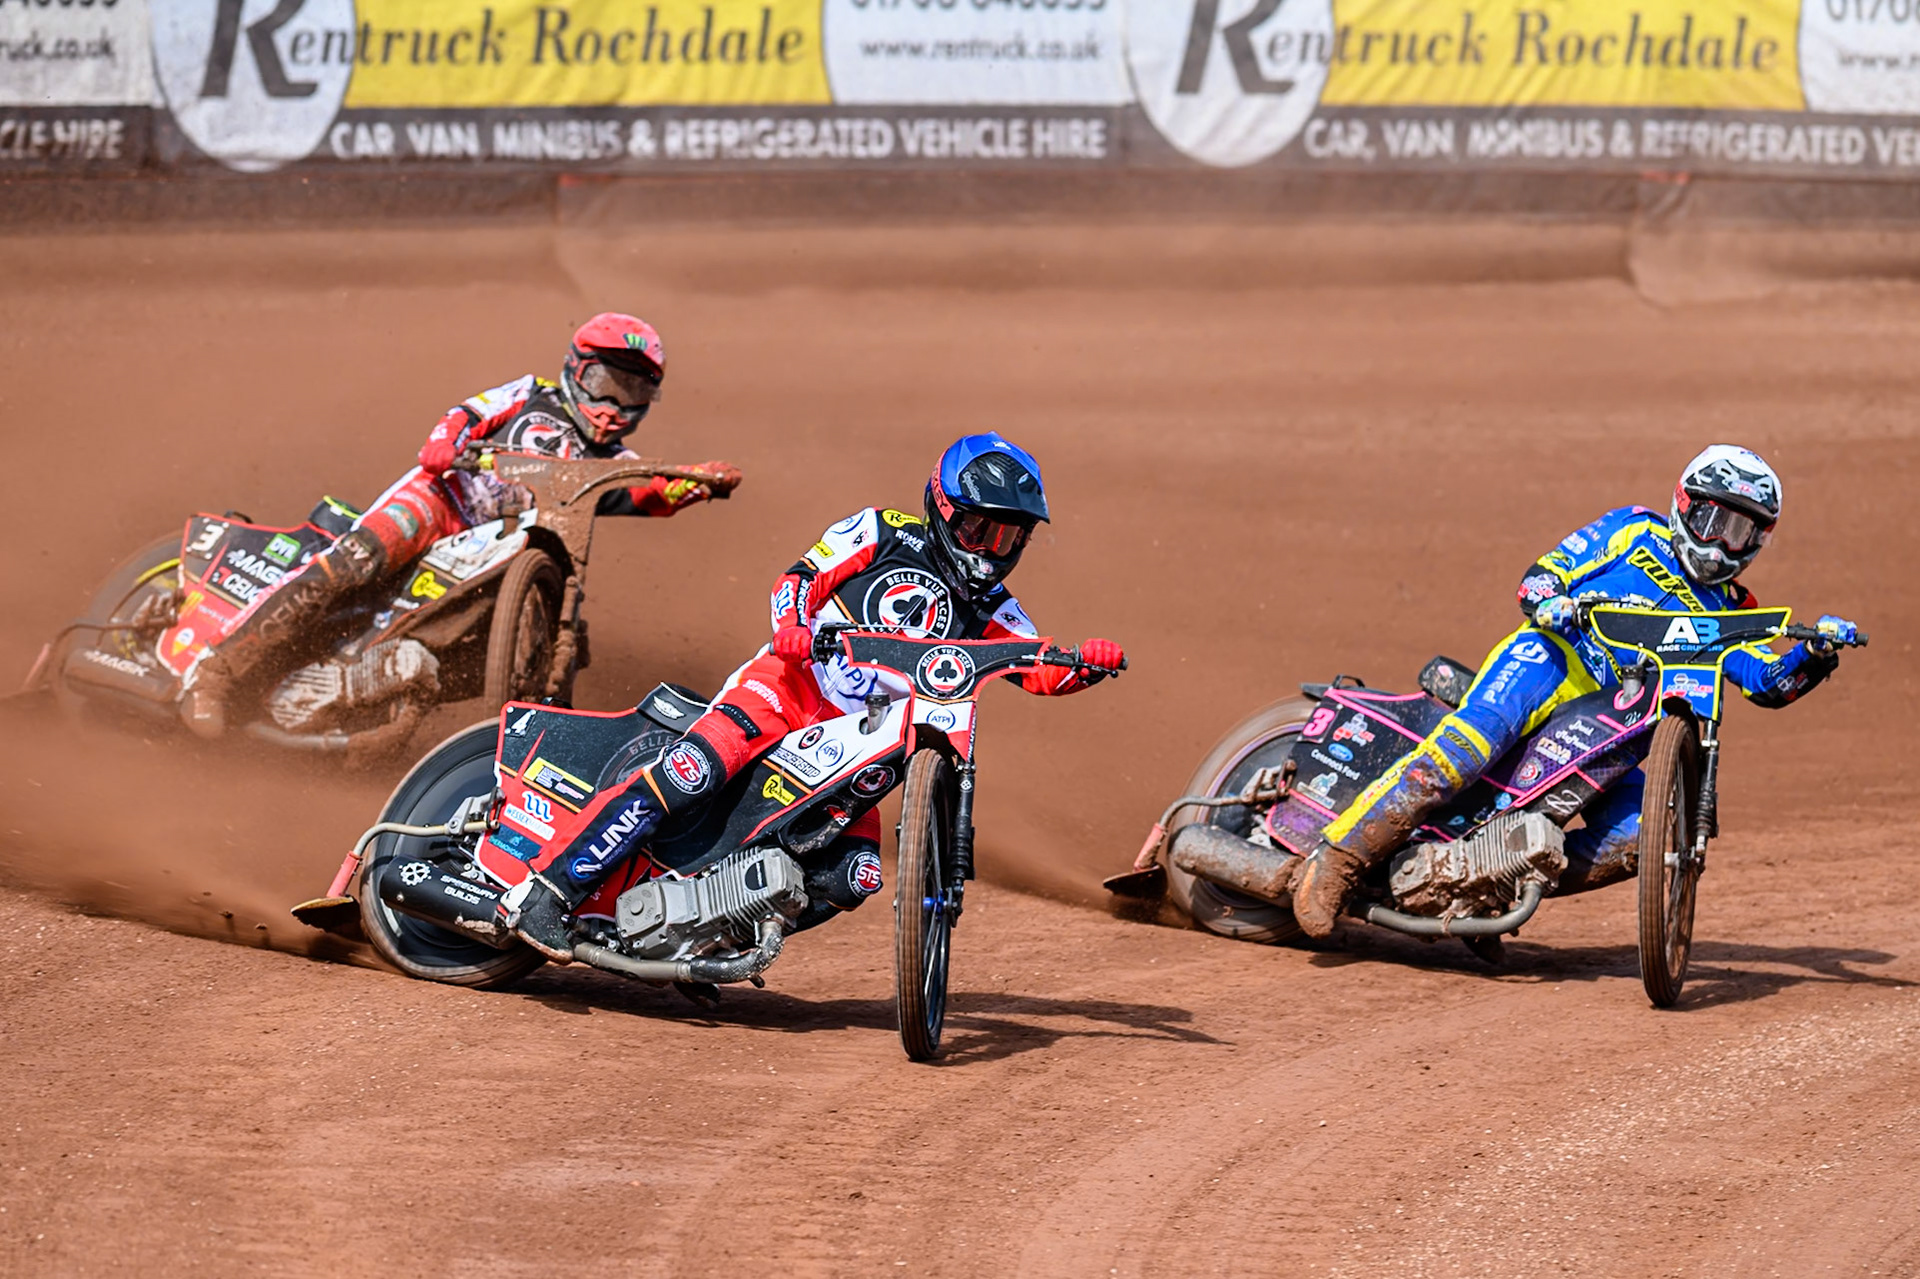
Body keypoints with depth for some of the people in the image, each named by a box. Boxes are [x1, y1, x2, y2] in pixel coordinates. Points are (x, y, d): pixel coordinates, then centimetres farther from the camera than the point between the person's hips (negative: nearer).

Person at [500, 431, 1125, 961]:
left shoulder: (988, 609, 14)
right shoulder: (882, 534, 2)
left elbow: (1041, 669, 5)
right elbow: (799, 579, 0)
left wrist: (1084, 663, -16)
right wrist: (792, 623, -21)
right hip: (787, 685, -6)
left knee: (855, 876, -12)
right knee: (691, 774, -29)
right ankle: (547, 891, -30)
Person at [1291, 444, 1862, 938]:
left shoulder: (1725, 617, 24)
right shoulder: (1635, 533, 15)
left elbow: (1770, 683, 8)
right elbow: (1540, 574, 8)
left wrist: (1815, 656, -12)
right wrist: (1548, 599, -16)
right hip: (1551, 658, -5)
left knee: (1642, 834, -20)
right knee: (1462, 752, -31)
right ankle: (1338, 855, -31)